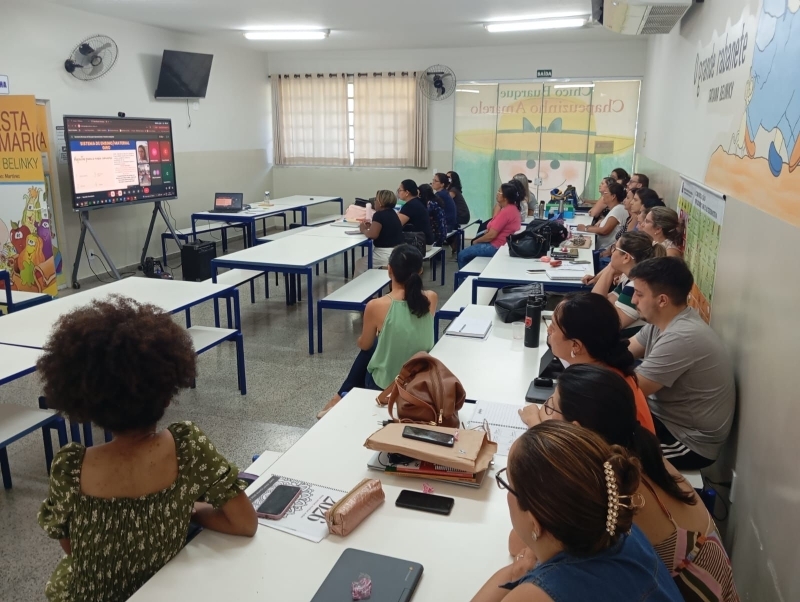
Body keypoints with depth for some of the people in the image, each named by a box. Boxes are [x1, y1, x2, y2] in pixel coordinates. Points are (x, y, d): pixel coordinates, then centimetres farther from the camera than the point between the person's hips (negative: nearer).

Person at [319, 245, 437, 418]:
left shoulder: (377, 306, -23)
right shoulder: (431, 299, -13)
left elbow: (364, 344, 0)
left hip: (385, 385, -3)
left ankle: (344, 396, 45)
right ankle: (345, 396, 45)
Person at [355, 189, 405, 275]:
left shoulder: (379, 215, -16)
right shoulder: (392, 213, 11)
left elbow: (373, 235, -21)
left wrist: (363, 230, -2)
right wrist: (372, 226, 13)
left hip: (388, 252, -9)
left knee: (360, 263, 8)